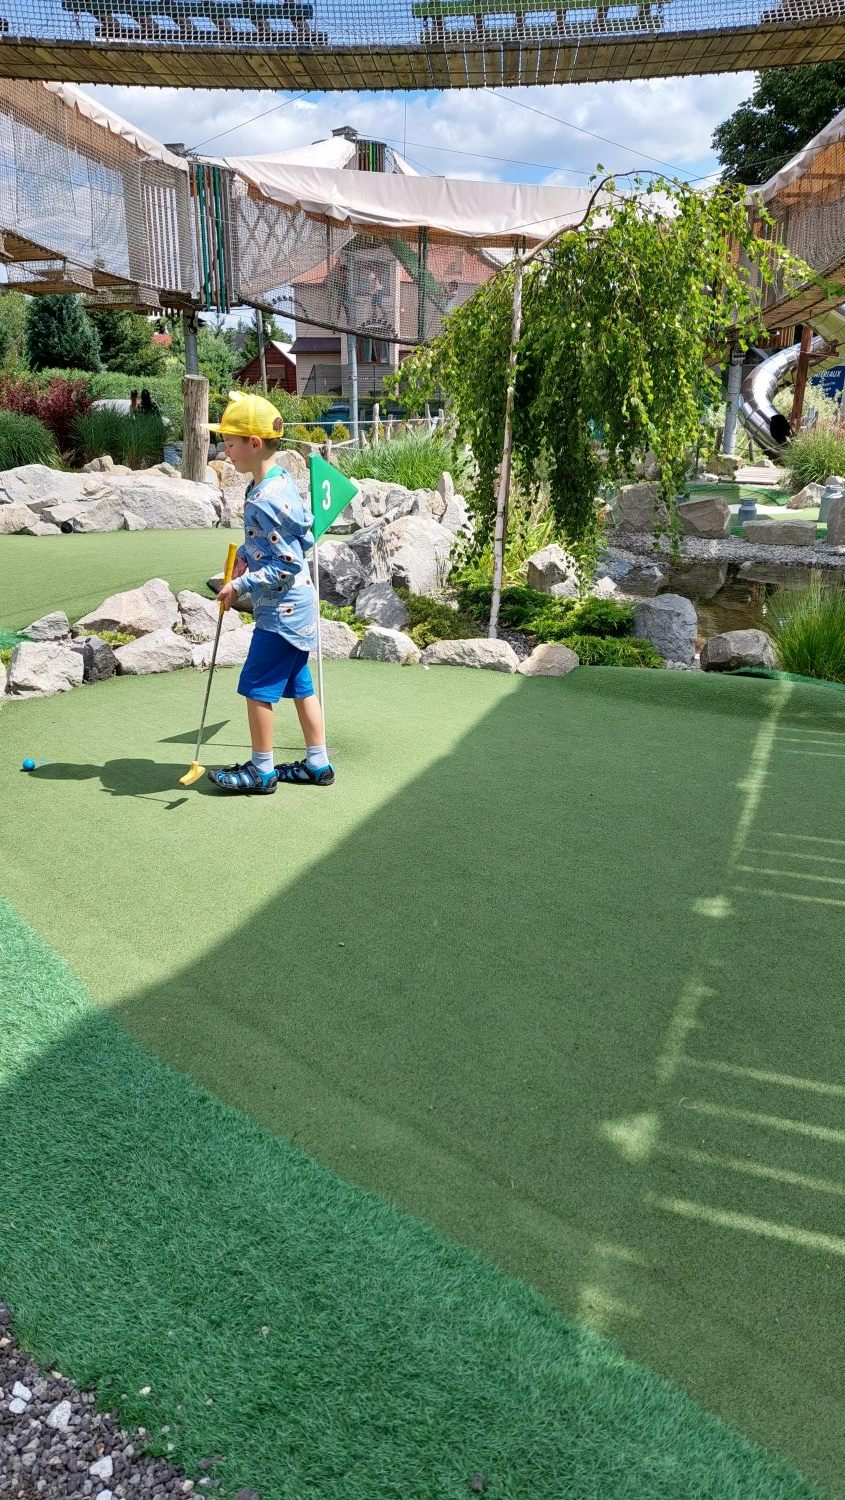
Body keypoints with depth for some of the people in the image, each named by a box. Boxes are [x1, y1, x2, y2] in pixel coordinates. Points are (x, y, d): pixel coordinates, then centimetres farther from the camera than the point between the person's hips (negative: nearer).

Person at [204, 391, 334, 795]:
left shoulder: (265, 500, -23)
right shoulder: (281, 480, 7)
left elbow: (287, 565, -23)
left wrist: (241, 585, -16)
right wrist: (245, 556, 10)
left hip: (281, 611, -10)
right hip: (296, 607, 10)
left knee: (256, 687, 0)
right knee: (298, 685, 15)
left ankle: (262, 770, 12)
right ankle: (317, 764, 23)